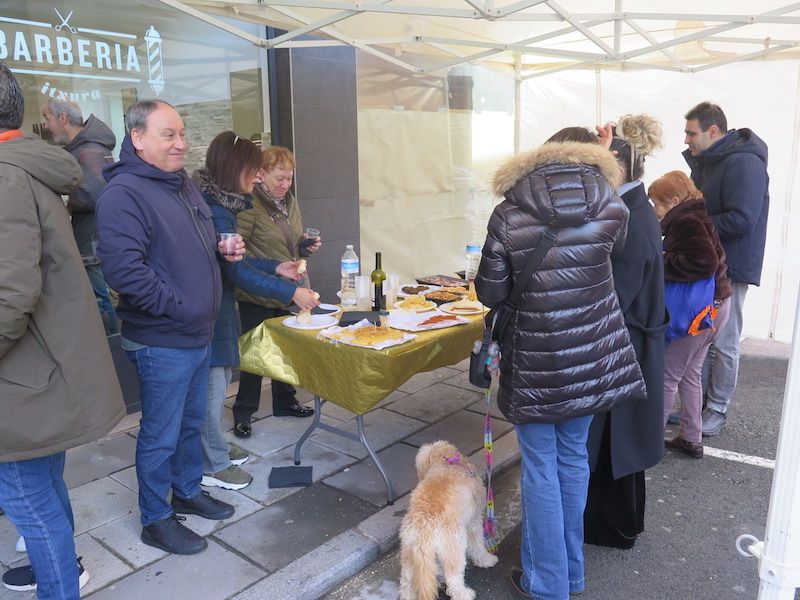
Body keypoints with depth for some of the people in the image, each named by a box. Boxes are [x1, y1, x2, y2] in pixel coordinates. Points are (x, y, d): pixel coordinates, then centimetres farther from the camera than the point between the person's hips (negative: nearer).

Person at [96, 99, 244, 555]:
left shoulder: (184, 183, 11)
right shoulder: (124, 193, -18)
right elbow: (124, 268, -26)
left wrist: (224, 248, 3)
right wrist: (175, 306, -21)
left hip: (199, 333, 9)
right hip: (162, 342, -8)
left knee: (192, 421, 22)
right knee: (161, 434, 6)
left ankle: (188, 491, 41)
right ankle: (156, 519, 25)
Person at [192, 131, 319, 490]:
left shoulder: (217, 201, 9)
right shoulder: (214, 209, -21)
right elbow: (235, 270, -20)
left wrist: (276, 268, 13)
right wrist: (291, 293, -16)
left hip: (218, 303, 10)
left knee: (218, 380, 19)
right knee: (212, 384, 2)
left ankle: (214, 449, 36)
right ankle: (212, 466, 17)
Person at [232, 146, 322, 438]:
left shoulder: (290, 202, 9)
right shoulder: (250, 205, -16)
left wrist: (307, 245, 1)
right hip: (257, 295, -7)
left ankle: (285, 401, 35)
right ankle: (243, 413, 18)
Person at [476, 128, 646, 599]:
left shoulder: (509, 215, -9)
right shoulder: (611, 208, -4)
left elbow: (490, 294, -5)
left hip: (535, 360, -3)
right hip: (593, 357, 3)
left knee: (541, 466, 11)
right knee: (574, 456, 19)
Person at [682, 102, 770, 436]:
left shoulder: (744, 163, -18)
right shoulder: (705, 161, 10)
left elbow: (741, 220, -26)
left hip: (729, 268, -8)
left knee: (723, 343, 2)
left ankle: (718, 410, 15)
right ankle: (698, 402, 25)